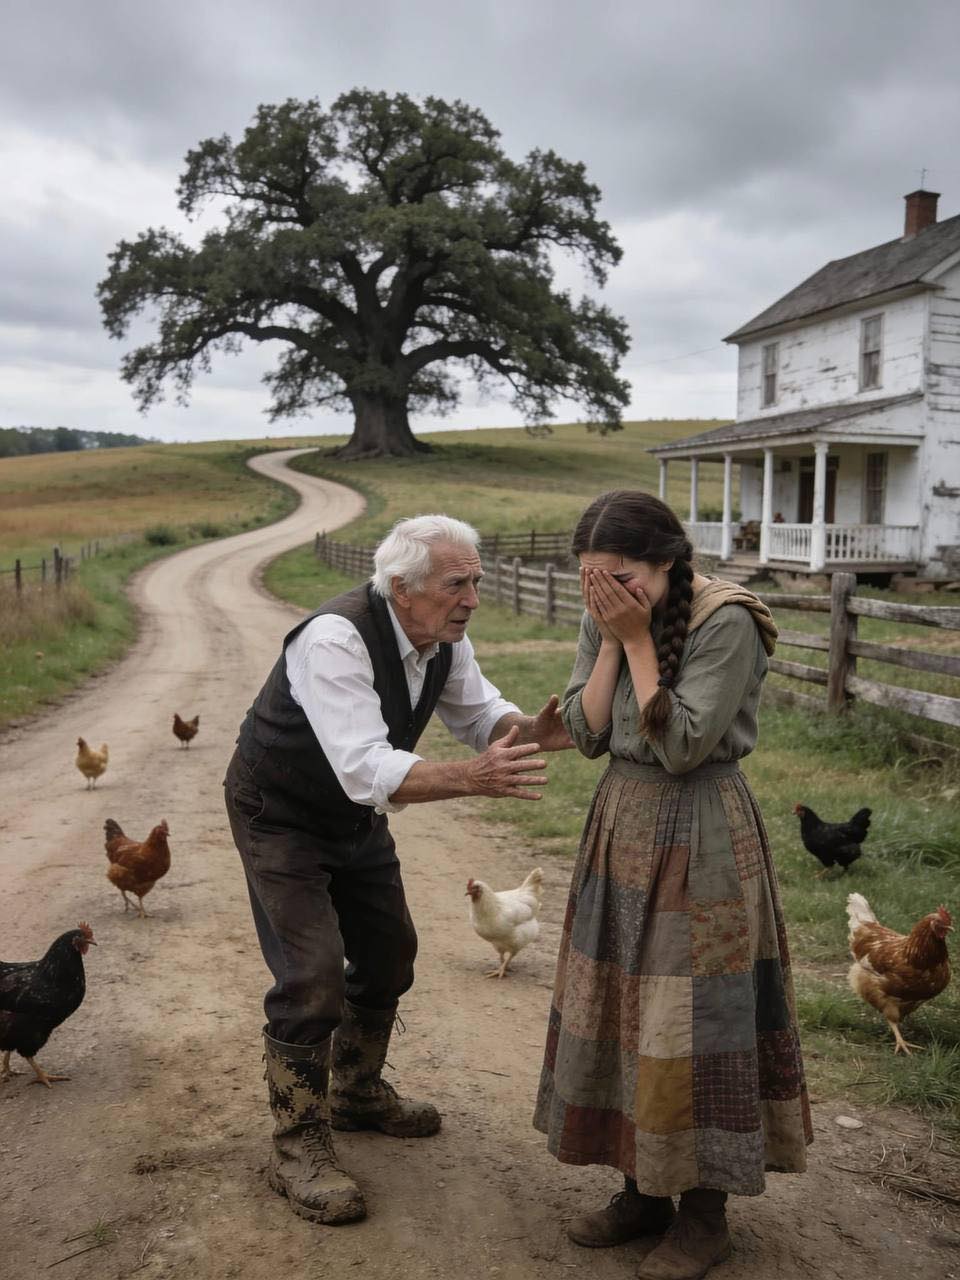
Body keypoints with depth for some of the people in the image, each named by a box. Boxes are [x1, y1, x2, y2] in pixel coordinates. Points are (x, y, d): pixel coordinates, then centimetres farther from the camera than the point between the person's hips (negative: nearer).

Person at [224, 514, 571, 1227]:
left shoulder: (446, 640, -10)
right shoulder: (336, 640, -35)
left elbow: (479, 712, 2)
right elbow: (367, 770, -42)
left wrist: (532, 733, -21)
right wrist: (472, 778, -53)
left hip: (358, 813, 8)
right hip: (281, 815, -8)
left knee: (388, 954, 15)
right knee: (313, 974, -12)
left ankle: (358, 1094, 37)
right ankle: (298, 1148, 6)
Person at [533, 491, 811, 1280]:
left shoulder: (726, 623, -17)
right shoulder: (606, 620, 2)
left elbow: (682, 747, -21)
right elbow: (585, 733, -2)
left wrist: (639, 639, -20)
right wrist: (612, 639, -11)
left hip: (699, 839, -7)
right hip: (623, 825, 7)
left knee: (691, 1025, 1)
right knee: (618, 1009, 13)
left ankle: (705, 1214, 22)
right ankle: (644, 1191, 31)